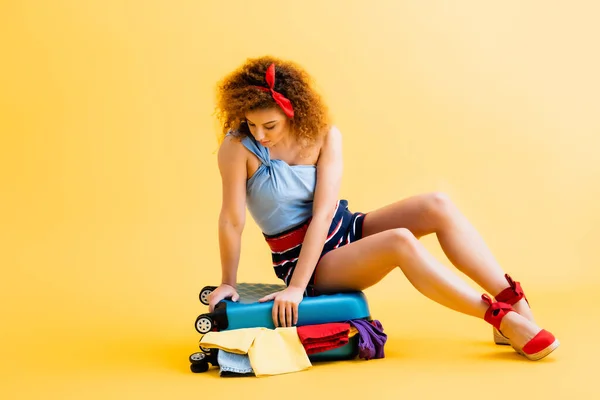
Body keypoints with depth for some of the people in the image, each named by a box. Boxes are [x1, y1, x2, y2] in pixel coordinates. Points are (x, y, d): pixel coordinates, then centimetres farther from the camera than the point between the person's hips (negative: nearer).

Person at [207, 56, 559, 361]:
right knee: (400, 242, -30)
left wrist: (296, 287, -25)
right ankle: (500, 319, -23)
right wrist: (228, 283, -9)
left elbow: (323, 212, -18)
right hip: (301, 259, -4)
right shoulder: (238, 148, -19)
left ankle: (515, 302, -14)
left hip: (344, 229, 5)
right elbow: (232, 221, -15)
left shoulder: (324, 135, -11)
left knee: (437, 206, -17)